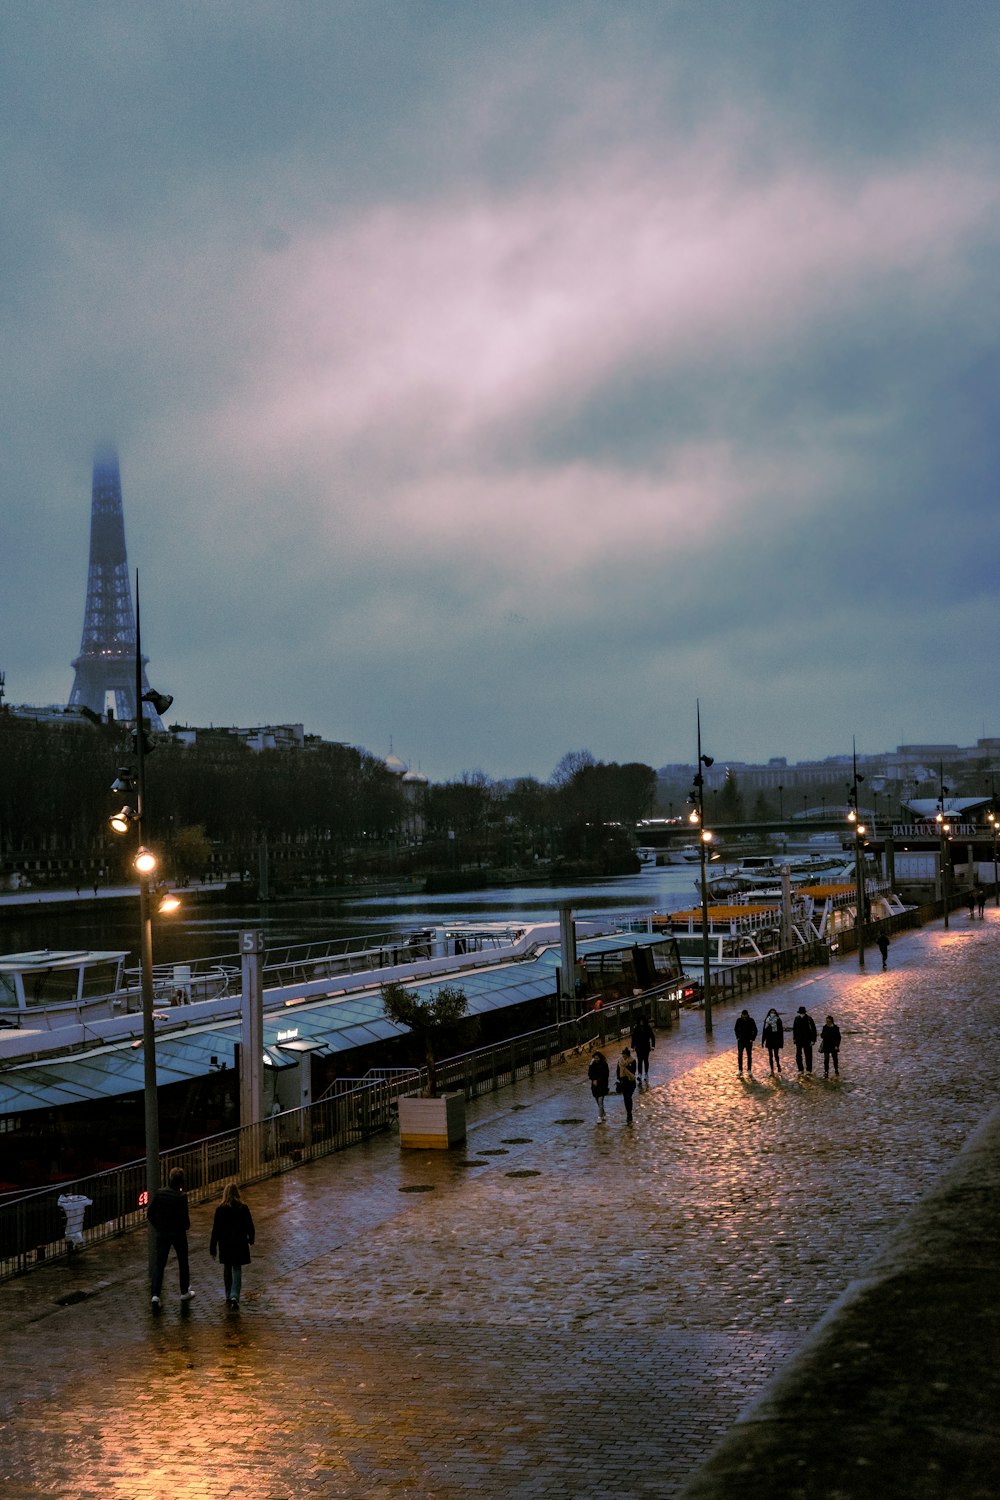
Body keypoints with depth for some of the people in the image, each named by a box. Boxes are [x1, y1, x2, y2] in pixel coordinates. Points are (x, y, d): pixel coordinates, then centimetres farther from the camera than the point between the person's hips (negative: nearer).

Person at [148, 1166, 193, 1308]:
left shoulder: (159, 1193, -5)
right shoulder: (181, 1197, -18)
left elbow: (150, 1213, -1)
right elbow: (184, 1218, -21)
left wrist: (158, 1227, 11)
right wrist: (187, 1226, 1)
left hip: (162, 1234, 3)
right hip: (178, 1233, -3)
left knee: (159, 1264, 6)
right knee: (183, 1263, 16)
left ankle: (155, 1295, -6)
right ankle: (185, 1292, 27)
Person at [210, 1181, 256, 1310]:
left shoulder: (221, 1209, -10)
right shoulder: (243, 1208, -7)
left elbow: (216, 1230, -7)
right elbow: (250, 1226, 3)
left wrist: (213, 1248, 0)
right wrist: (251, 1239, 22)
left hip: (225, 1245, 0)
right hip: (240, 1244, 0)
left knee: (227, 1269, 17)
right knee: (237, 1270, 4)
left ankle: (229, 1297, 24)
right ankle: (234, 1296, -14)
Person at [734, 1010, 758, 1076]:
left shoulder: (751, 1021, -8)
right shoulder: (739, 1020, -3)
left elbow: (755, 1031, -1)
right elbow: (736, 1029, 12)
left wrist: (752, 1039, -6)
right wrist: (737, 1037, 5)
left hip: (748, 1041, -1)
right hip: (741, 1041, 1)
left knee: (749, 1055, 7)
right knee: (739, 1055, -8)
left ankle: (749, 1070, 16)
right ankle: (740, 1070, -4)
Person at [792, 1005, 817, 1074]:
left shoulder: (809, 1019, -9)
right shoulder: (797, 1019, 2)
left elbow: (813, 1030, -6)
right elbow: (794, 1029, 14)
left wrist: (813, 1040, -10)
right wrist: (794, 1038, 12)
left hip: (807, 1040, -4)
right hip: (799, 1040, 4)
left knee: (808, 1055, 1)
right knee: (798, 1055, 5)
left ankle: (808, 1070, 8)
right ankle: (800, 1070, 14)